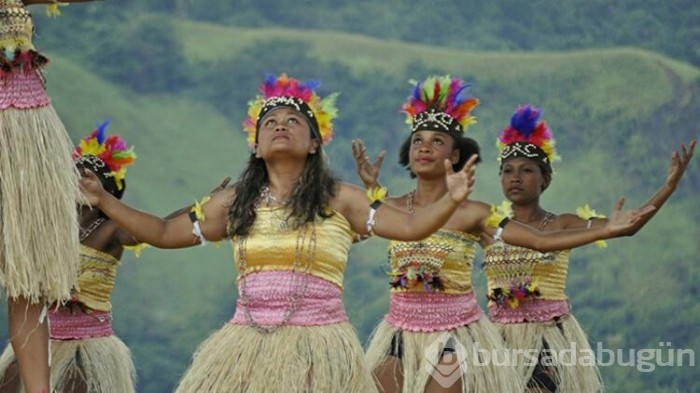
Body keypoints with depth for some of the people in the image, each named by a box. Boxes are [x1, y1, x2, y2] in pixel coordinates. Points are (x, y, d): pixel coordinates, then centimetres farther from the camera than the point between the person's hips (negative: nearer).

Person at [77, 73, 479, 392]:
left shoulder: (338, 199, 4)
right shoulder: (235, 202, 13)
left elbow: (409, 226, -2)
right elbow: (165, 233, 20)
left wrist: (451, 199, -20)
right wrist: (104, 200, 14)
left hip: (317, 346, -3)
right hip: (247, 345, 3)